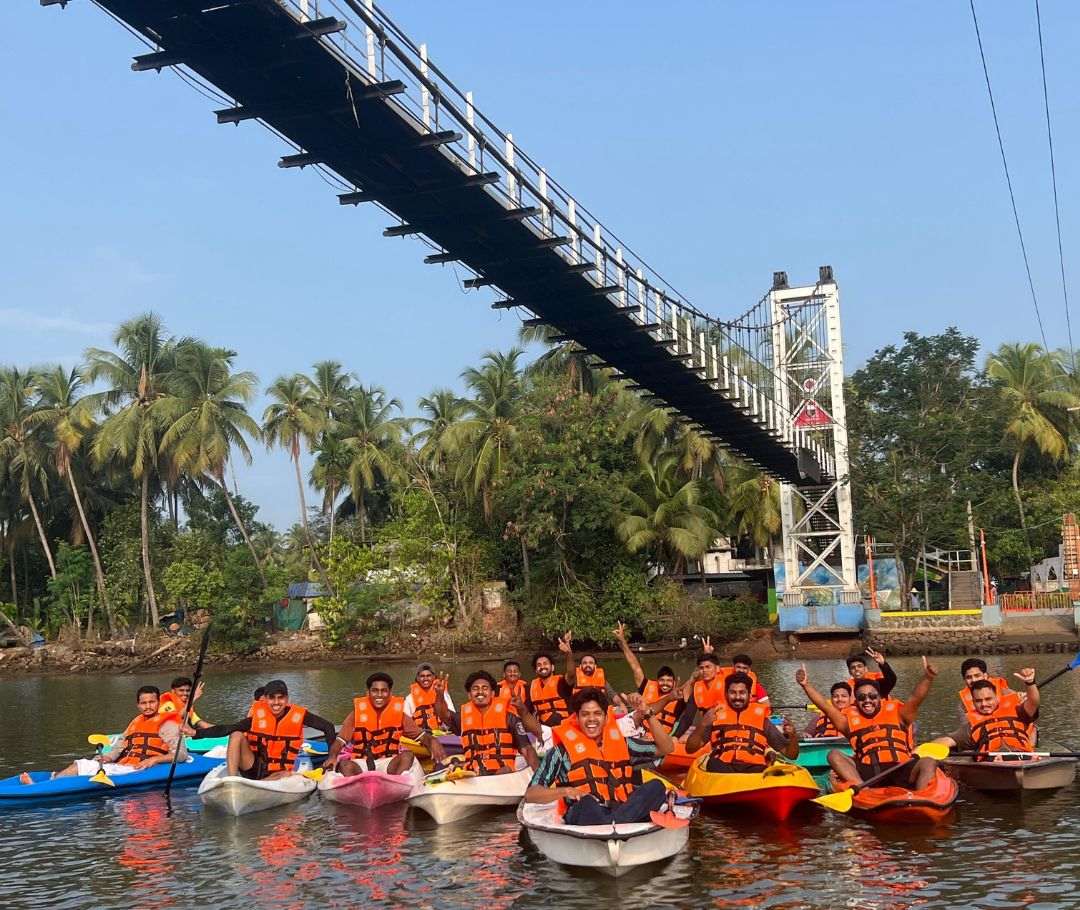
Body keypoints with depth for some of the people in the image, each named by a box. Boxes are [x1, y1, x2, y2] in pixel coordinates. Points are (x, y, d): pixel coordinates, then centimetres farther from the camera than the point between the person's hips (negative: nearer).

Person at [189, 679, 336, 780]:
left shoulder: (298, 715, -7)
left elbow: (328, 727, -3)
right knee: (236, 735, -19)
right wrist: (196, 733, -20)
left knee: (289, 776, -36)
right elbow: (229, 729, -11)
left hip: (277, 773, -1)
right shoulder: (258, 715, -6)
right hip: (253, 768, 1)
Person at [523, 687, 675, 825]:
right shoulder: (563, 751, 10)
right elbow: (531, 794, 2)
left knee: (656, 787, -22)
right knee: (588, 803, -37)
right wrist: (564, 791, -17)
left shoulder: (621, 743, 22)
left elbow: (665, 748, 22)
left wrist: (648, 714, 12)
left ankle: (610, 825, -36)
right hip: (583, 816, -4)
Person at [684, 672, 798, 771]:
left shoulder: (761, 717, 21)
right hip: (722, 768, 0)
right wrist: (702, 725, -8)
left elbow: (791, 754, 20)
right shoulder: (715, 714, 20)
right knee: (714, 763, -36)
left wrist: (793, 736, -2)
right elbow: (690, 748, 9)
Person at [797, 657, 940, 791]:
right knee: (834, 755, -18)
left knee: (928, 763, -26)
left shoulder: (897, 713, 17)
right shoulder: (850, 719, 20)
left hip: (900, 772, -1)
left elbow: (915, 698, 0)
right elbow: (825, 706, 10)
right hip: (866, 775, 1)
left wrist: (927, 678, -19)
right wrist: (806, 685, -5)